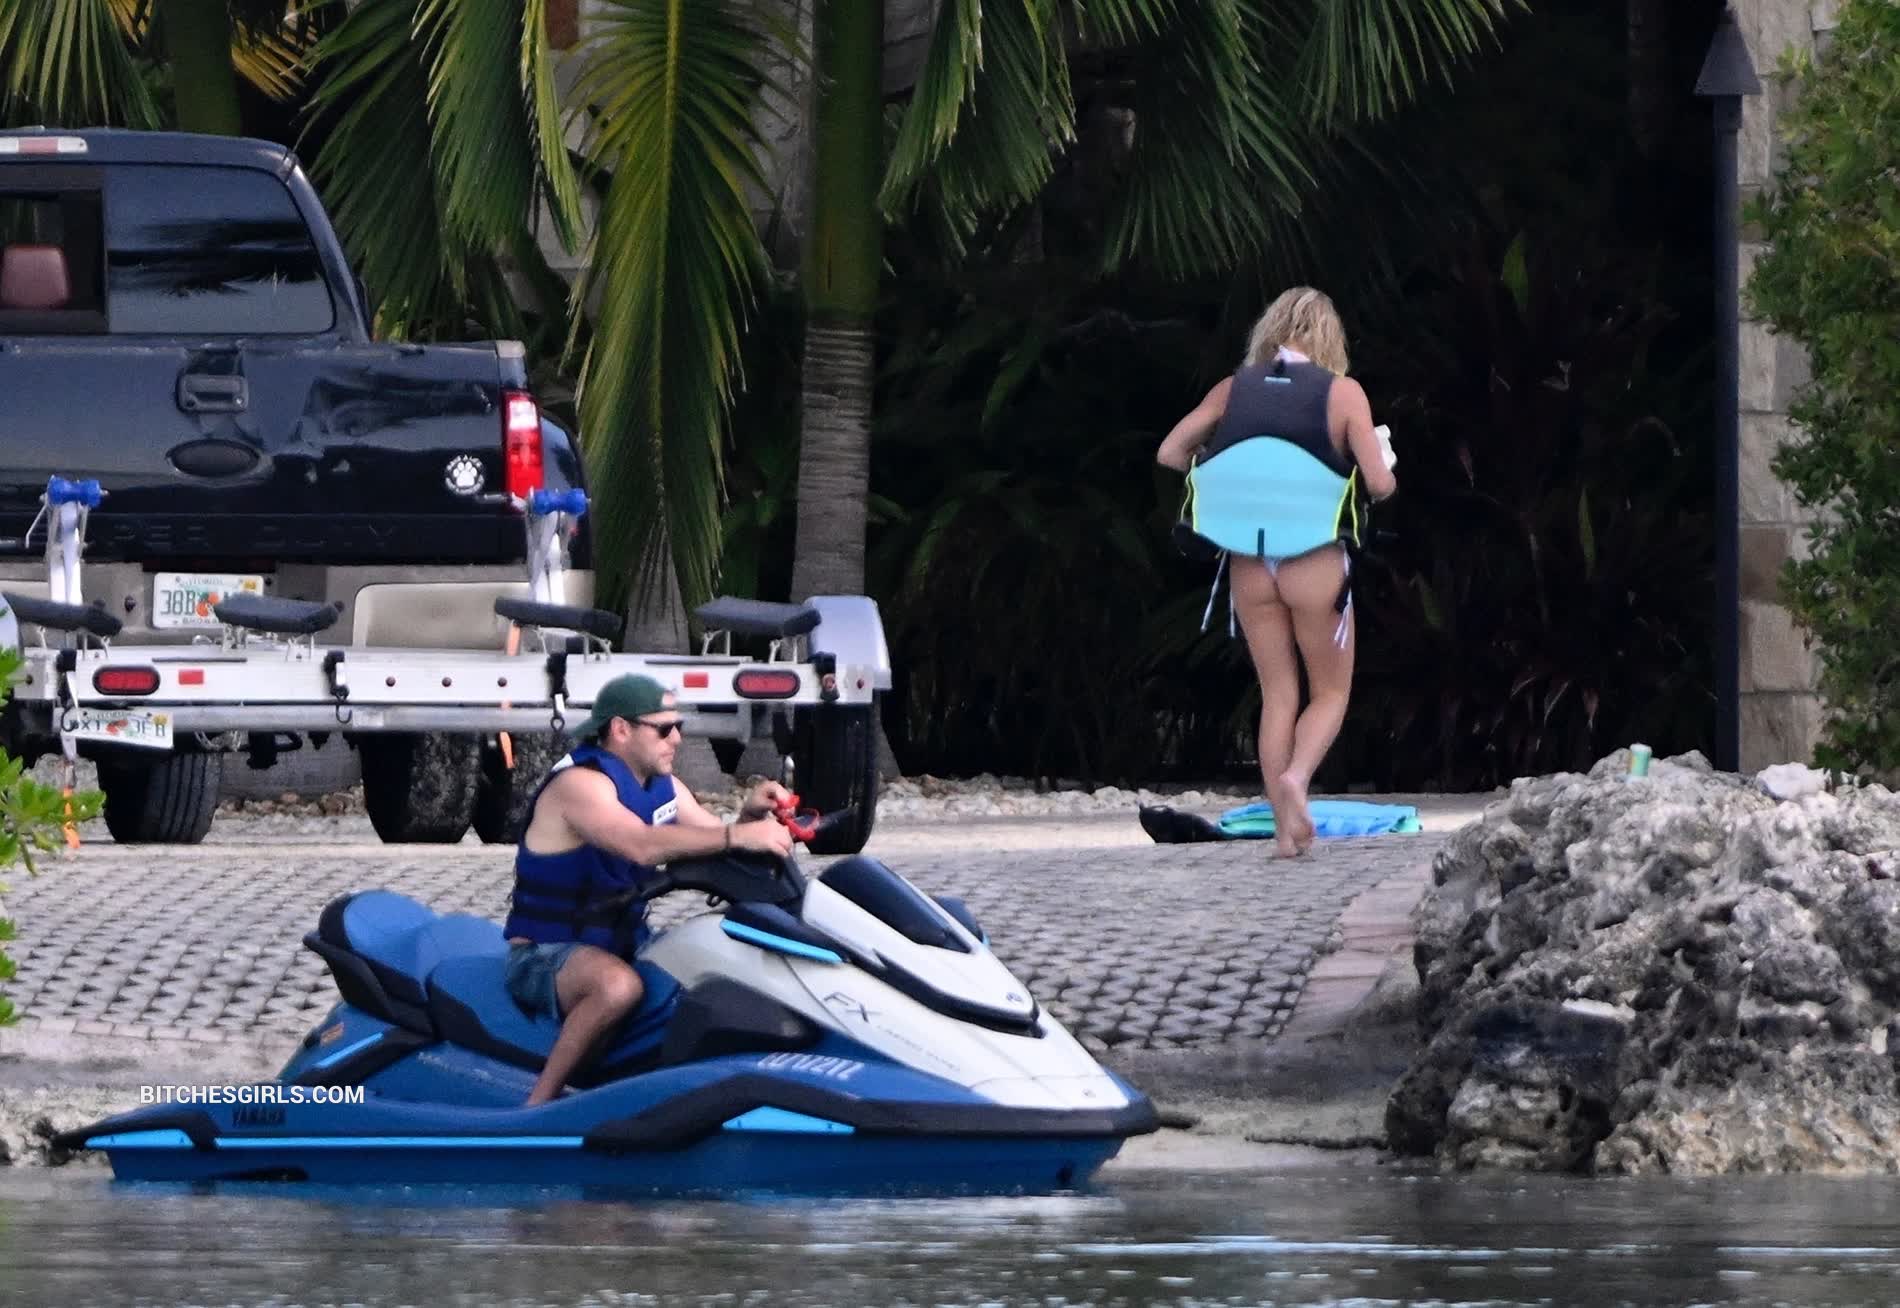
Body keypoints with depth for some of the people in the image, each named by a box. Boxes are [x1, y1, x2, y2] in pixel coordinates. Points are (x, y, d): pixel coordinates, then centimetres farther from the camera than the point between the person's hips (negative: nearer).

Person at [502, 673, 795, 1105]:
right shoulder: (579, 784, -19)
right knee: (618, 985, -40)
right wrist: (738, 836, -43)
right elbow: (642, 845, -36)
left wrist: (751, 815, -14)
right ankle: (536, 1108, -32)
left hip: (624, 945, 9)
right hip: (545, 954, -9)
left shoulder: (662, 787, 10)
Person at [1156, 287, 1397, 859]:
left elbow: (1170, 452, 3)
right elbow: (1379, 483, -10)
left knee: (1278, 694, 12)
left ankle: (1287, 828, 6)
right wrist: (1385, 471, 13)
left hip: (1249, 562, 3)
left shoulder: (1233, 389, 5)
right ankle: (1296, 775, -17)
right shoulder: (1342, 393, -5)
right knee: (1331, 692, 11)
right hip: (1315, 560, -3)